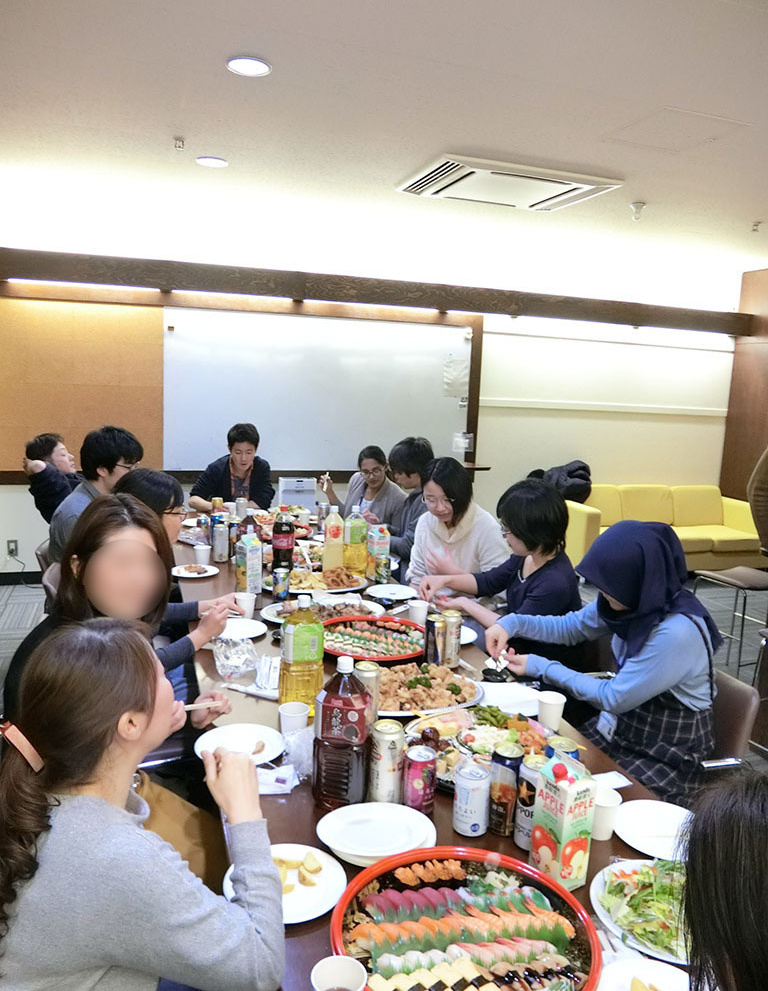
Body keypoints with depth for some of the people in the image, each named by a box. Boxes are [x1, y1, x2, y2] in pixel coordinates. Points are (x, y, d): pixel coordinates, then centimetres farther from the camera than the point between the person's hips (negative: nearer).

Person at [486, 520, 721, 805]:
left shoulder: (677, 632, -31)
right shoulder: (632, 602, -8)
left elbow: (614, 698, -22)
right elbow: (568, 627, 7)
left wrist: (541, 667, -15)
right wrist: (512, 623, -10)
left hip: (667, 757, -6)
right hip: (622, 726, 7)